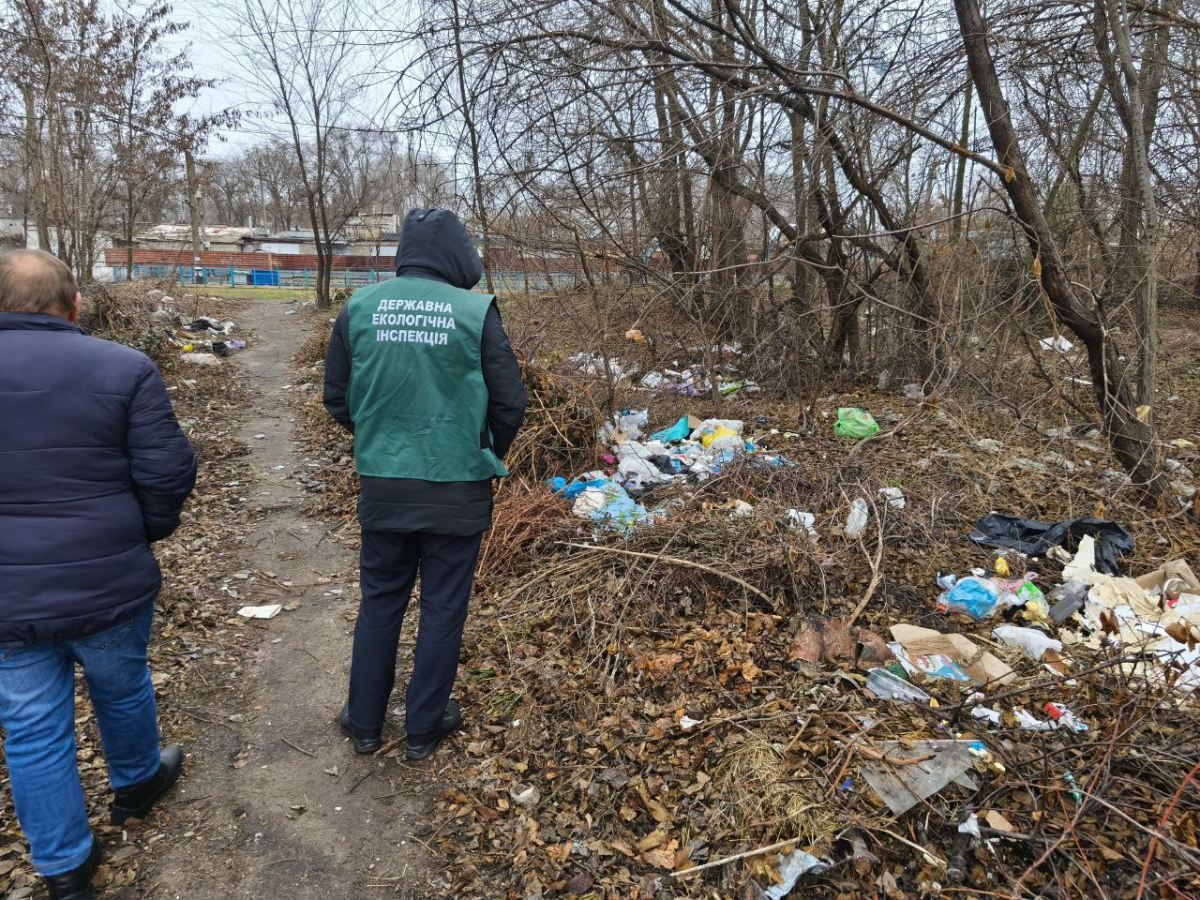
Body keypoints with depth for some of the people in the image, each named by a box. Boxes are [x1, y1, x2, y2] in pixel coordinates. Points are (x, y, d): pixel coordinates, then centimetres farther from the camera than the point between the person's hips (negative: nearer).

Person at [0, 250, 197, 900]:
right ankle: (136, 784, 49)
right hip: (108, 585, -1)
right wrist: (146, 533, 6)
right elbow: (167, 474, -14)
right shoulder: (123, 369, -14)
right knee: (122, 689, 24)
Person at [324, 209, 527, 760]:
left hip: (382, 486, 3)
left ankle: (364, 723, 32)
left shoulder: (360, 307, -2)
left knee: (379, 604, 19)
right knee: (443, 610, 13)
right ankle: (424, 726, 27)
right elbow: (510, 404, -6)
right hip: (457, 491, -3)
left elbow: (336, 398, 5)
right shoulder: (475, 311, -11)